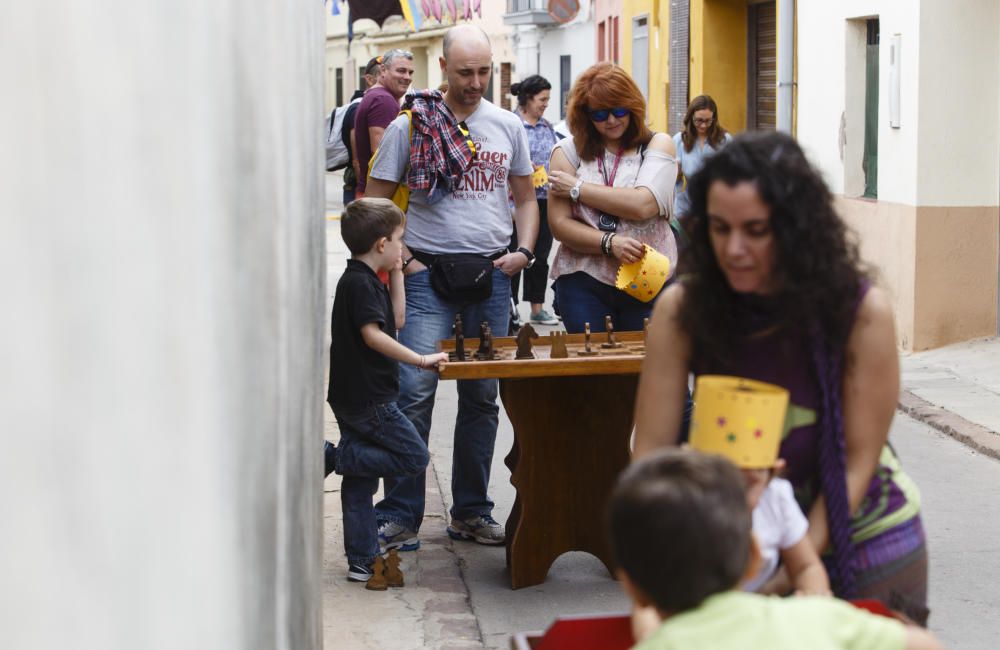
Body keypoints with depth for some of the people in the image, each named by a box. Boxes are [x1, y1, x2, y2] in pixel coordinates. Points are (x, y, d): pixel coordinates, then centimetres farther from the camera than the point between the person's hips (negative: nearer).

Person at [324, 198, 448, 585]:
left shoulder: (361, 280, 15)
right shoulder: (360, 283, -15)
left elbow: (396, 320, 23)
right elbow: (373, 334, -24)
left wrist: (397, 274, 18)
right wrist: (419, 360, -22)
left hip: (352, 397, 10)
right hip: (367, 397, -10)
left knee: (359, 480, 10)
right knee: (414, 457, -4)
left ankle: (362, 561, 14)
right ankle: (332, 457, -7)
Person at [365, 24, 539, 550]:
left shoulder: (508, 126, 9)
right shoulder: (409, 126, -2)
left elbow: (525, 198, 18)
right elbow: (376, 202, 2)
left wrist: (524, 251, 2)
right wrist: (400, 258, -9)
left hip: (492, 273, 4)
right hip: (429, 273, -4)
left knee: (483, 396, 8)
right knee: (415, 391, -11)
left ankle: (471, 512, 19)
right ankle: (401, 516, -4)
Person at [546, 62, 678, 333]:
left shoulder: (658, 145, 6)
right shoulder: (568, 151, 8)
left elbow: (643, 205, -11)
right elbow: (559, 224, 0)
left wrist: (577, 188, -6)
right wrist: (609, 243, -15)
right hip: (584, 283, 1)